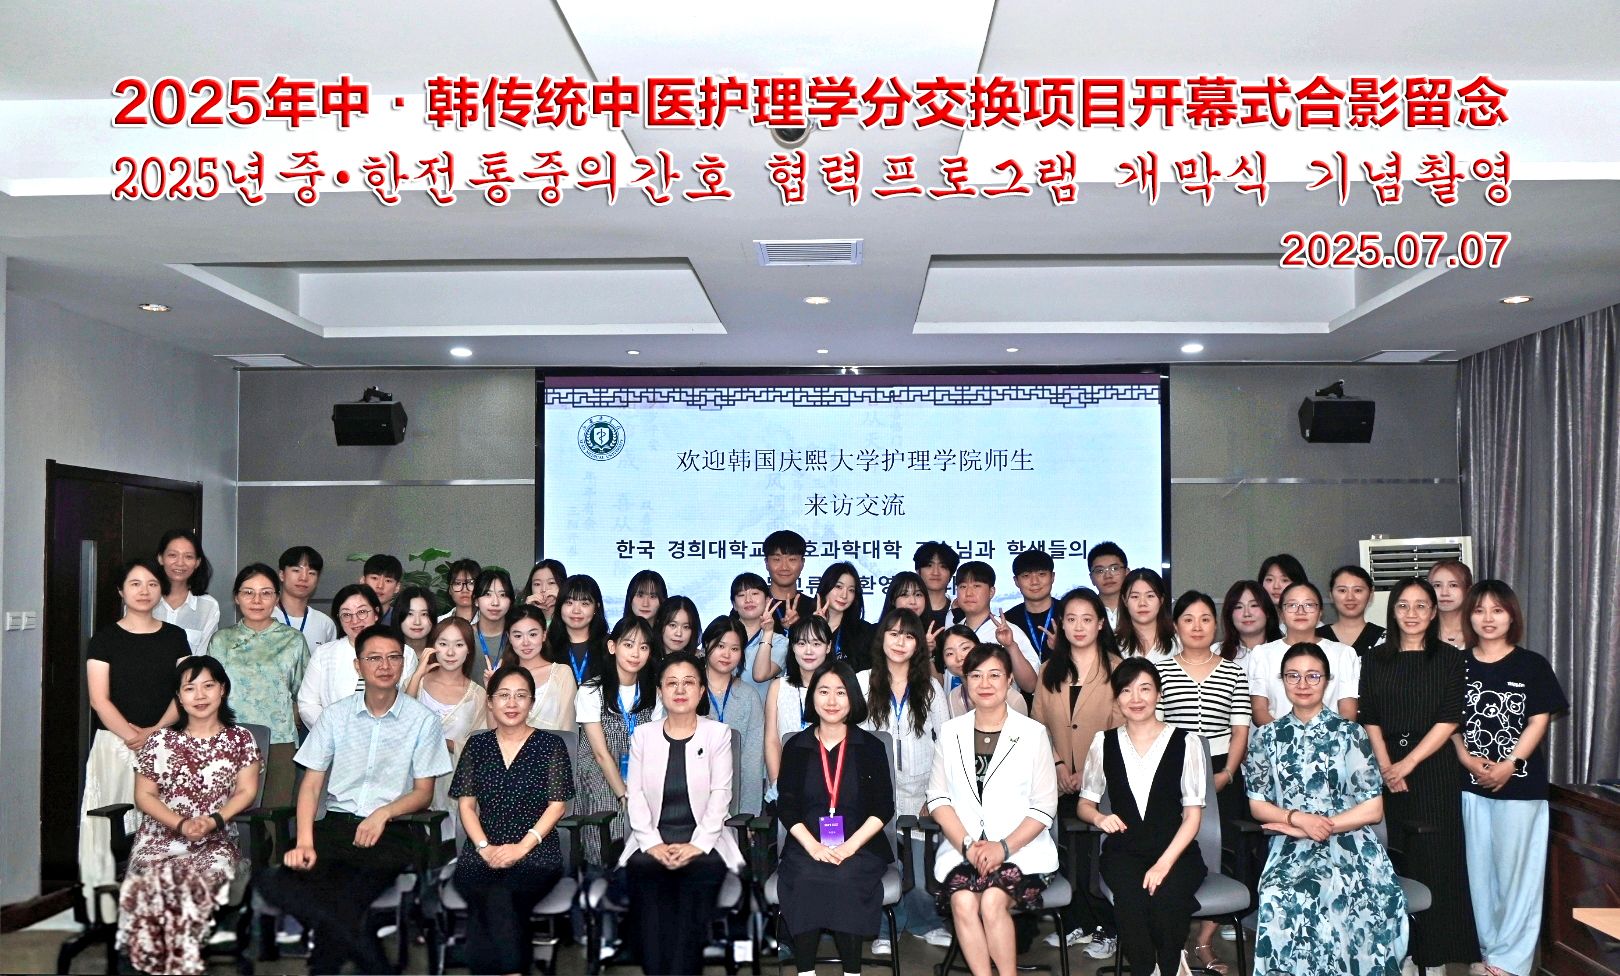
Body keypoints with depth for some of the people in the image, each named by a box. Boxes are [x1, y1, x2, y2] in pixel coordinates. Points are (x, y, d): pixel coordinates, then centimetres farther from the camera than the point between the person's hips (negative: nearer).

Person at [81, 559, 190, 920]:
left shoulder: (175, 637, 9)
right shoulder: (104, 639, 4)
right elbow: (99, 698, -3)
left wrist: (154, 731, -12)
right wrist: (131, 735, -17)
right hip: (114, 744, -1)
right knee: (113, 824, -4)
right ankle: (110, 910, 0)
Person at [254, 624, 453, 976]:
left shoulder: (423, 721, 3)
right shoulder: (336, 715, 11)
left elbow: (424, 793, 5)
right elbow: (311, 783, 6)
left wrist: (383, 813, -16)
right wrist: (304, 842, -10)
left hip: (389, 832, -3)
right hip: (335, 824, 3)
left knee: (342, 899, -34)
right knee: (271, 881, -27)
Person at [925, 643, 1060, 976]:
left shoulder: (1033, 733, 3)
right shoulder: (951, 732, 11)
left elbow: (1044, 806, -1)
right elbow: (937, 798, 6)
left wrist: (1004, 847, -14)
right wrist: (967, 845, -10)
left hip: (1020, 849, -2)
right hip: (961, 847, 2)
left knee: (992, 900, -29)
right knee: (963, 902, -27)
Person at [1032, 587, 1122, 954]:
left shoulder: (1116, 668, -5)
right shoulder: (1050, 669, 10)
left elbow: (1120, 728, -8)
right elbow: (1040, 723, 7)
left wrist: (1089, 770, -12)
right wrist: (1058, 763, -5)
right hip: (1063, 782, 4)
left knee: (1100, 851, -2)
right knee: (1071, 851, 9)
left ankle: (1104, 928, 12)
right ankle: (1075, 923, 22)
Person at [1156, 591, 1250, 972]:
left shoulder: (1233, 673, 8)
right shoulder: (1161, 671, 5)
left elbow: (1240, 730, 6)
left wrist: (1226, 774, -7)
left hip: (1221, 774, 1)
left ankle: (1205, 941, 8)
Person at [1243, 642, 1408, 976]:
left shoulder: (1351, 734, 3)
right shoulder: (1267, 736, 10)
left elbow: (1372, 809, 0)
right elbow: (1257, 805, 9)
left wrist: (1319, 828, -10)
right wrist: (1298, 818, -10)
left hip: (1349, 846, -1)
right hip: (1290, 849, 1)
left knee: (1335, 897, -34)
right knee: (1279, 901, -32)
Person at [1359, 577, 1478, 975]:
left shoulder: (1450, 659, 2)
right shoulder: (1373, 659, 8)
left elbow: (1449, 720, -6)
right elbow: (1369, 718, 3)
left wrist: (1407, 764, -12)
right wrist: (1385, 767, -10)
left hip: (1434, 770, -2)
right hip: (1384, 773, 2)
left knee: (1434, 860, 0)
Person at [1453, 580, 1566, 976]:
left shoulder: (1533, 665, 0)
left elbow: (1539, 721, -4)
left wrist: (1511, 764, -14)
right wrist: (1466, 759, -10)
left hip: (1520, 784, -2)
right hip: (1472, 784, 2)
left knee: (1516, 868, 2)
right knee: (1480, 868, 8)